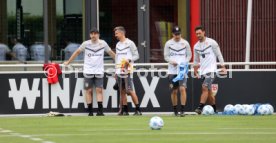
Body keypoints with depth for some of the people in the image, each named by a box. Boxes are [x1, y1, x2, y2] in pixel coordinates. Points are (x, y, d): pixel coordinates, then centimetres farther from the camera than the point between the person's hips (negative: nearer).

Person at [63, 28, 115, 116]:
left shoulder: (102, 43, 2)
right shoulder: (86, 44, 1)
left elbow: (111, 53, 14)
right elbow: (77, 52, 11)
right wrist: (68, 62, 15)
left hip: (99, 71, 0)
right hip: (88, 71, 0)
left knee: (99, 90, -6)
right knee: (89, 90, 0)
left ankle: (100, 110, -7)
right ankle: (90, 111, 3)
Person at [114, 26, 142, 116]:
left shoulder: (130, 43, -3)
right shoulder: (117, 45, 18)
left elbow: (136, 56, -3)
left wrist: (129, 60, -20)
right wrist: (116, 71, 19)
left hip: (127, 71, -7)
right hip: (119, 71, 7)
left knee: (130, 91, -11)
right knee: (122, 91, 5)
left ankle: (138, 110, -8)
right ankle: (125, 110, 9)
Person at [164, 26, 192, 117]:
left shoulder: (185, 43, 3)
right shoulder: (168, 43, 3)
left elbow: (189, 55, 10)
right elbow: (166, 56, 5)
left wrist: (184, 63, -7)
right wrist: (171, 61, -14)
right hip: (172, 70, 1)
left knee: (182, 89, -14)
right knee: (174, 91, 4)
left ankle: (182, 110, -14)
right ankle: (175, 110, 16)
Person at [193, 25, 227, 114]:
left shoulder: (211, 42, -4)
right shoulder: (196, 46, 11)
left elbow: (219, 55, -1)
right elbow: (196, 60, 21)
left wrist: (223, 67, -6)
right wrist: (195, 71, 17)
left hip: (211, 70, -6)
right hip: (203, 71, 6)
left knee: (205, 87, -19)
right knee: (209, 91, 8)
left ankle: (200, 108, -25)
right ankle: (214, 109, 16)